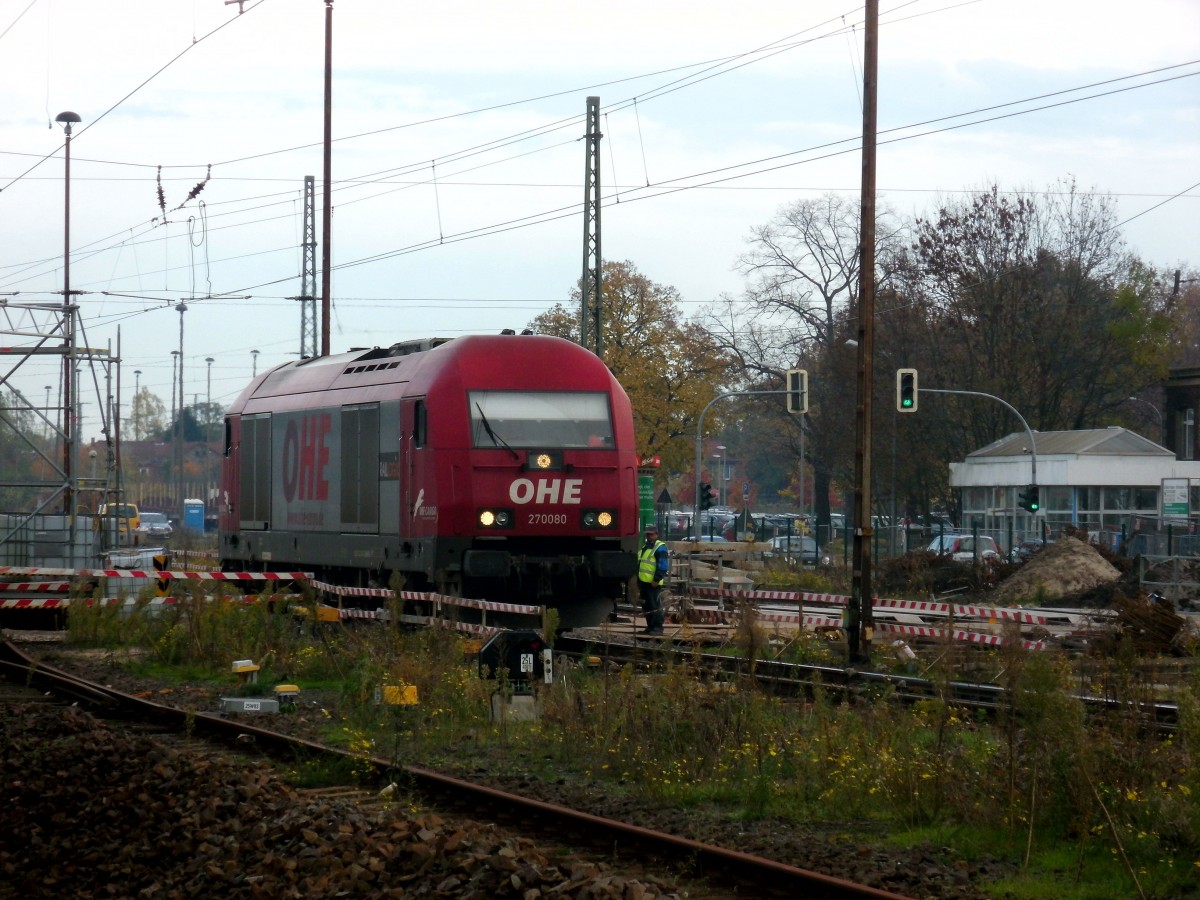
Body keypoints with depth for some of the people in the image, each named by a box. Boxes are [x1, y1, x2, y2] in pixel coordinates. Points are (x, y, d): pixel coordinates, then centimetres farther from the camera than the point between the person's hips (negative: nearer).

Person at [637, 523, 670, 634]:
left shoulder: (660, 548, -8)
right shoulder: (644, 547, 20)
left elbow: (662, 566, -15)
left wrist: (657, 579, -20)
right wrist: (638, 581, 23)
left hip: (653, 583, -9)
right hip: (644, 582, 9)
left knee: (655, 606, -8)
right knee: (646, 606, 13)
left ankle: (658, 628, -6)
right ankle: (650, 626, 20)